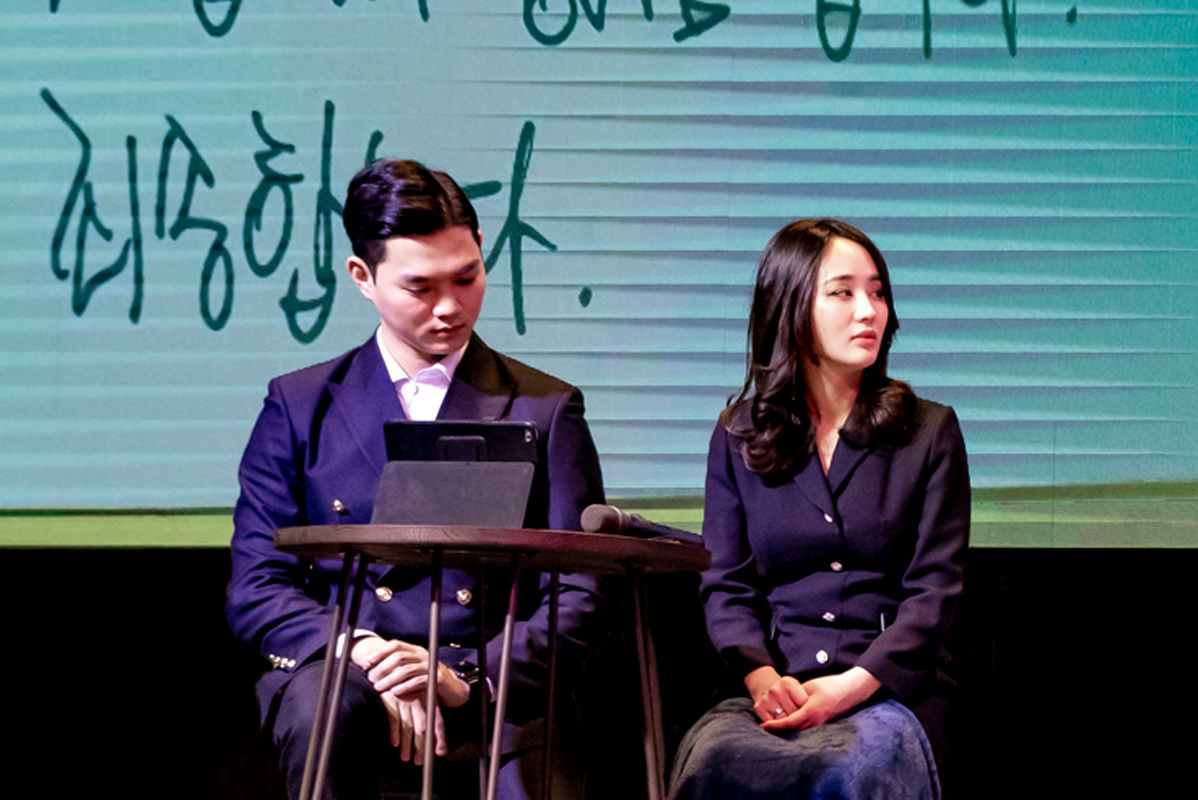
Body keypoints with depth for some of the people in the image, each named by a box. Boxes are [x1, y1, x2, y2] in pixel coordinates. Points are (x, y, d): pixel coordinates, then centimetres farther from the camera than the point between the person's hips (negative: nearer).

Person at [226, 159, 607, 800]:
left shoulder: (545, 410, 11)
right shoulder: (300, 408, 12)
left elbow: (579, 599, 5)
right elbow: (255, 591, 5)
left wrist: (468, 682, -14)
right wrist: (363, 653, -15)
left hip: (495, 697, -1)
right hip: (342, 673, 1)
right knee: (324, 705, -34)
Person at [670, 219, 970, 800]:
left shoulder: (929, 431, 10)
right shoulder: (738, 436, 15)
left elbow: (935, 589, 2)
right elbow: (725, 583, 9)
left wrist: (854, 683, -15)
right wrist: (761, 677, -12)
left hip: (889, 690, -1)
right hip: (774, 691, 1)